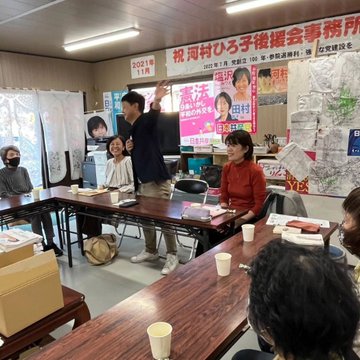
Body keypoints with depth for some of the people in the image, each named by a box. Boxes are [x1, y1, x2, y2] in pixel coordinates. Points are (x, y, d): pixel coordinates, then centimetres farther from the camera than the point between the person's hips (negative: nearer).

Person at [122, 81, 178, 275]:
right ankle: (150, 251, 31)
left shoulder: (146, 121, -9)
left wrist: (157, 101, -55)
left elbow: (154, 114, -33)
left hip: (157, 180, -9)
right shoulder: (132, 129, 16)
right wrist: (129, 149, 1)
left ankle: (172, 256, 8)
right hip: (142, 181, 10)